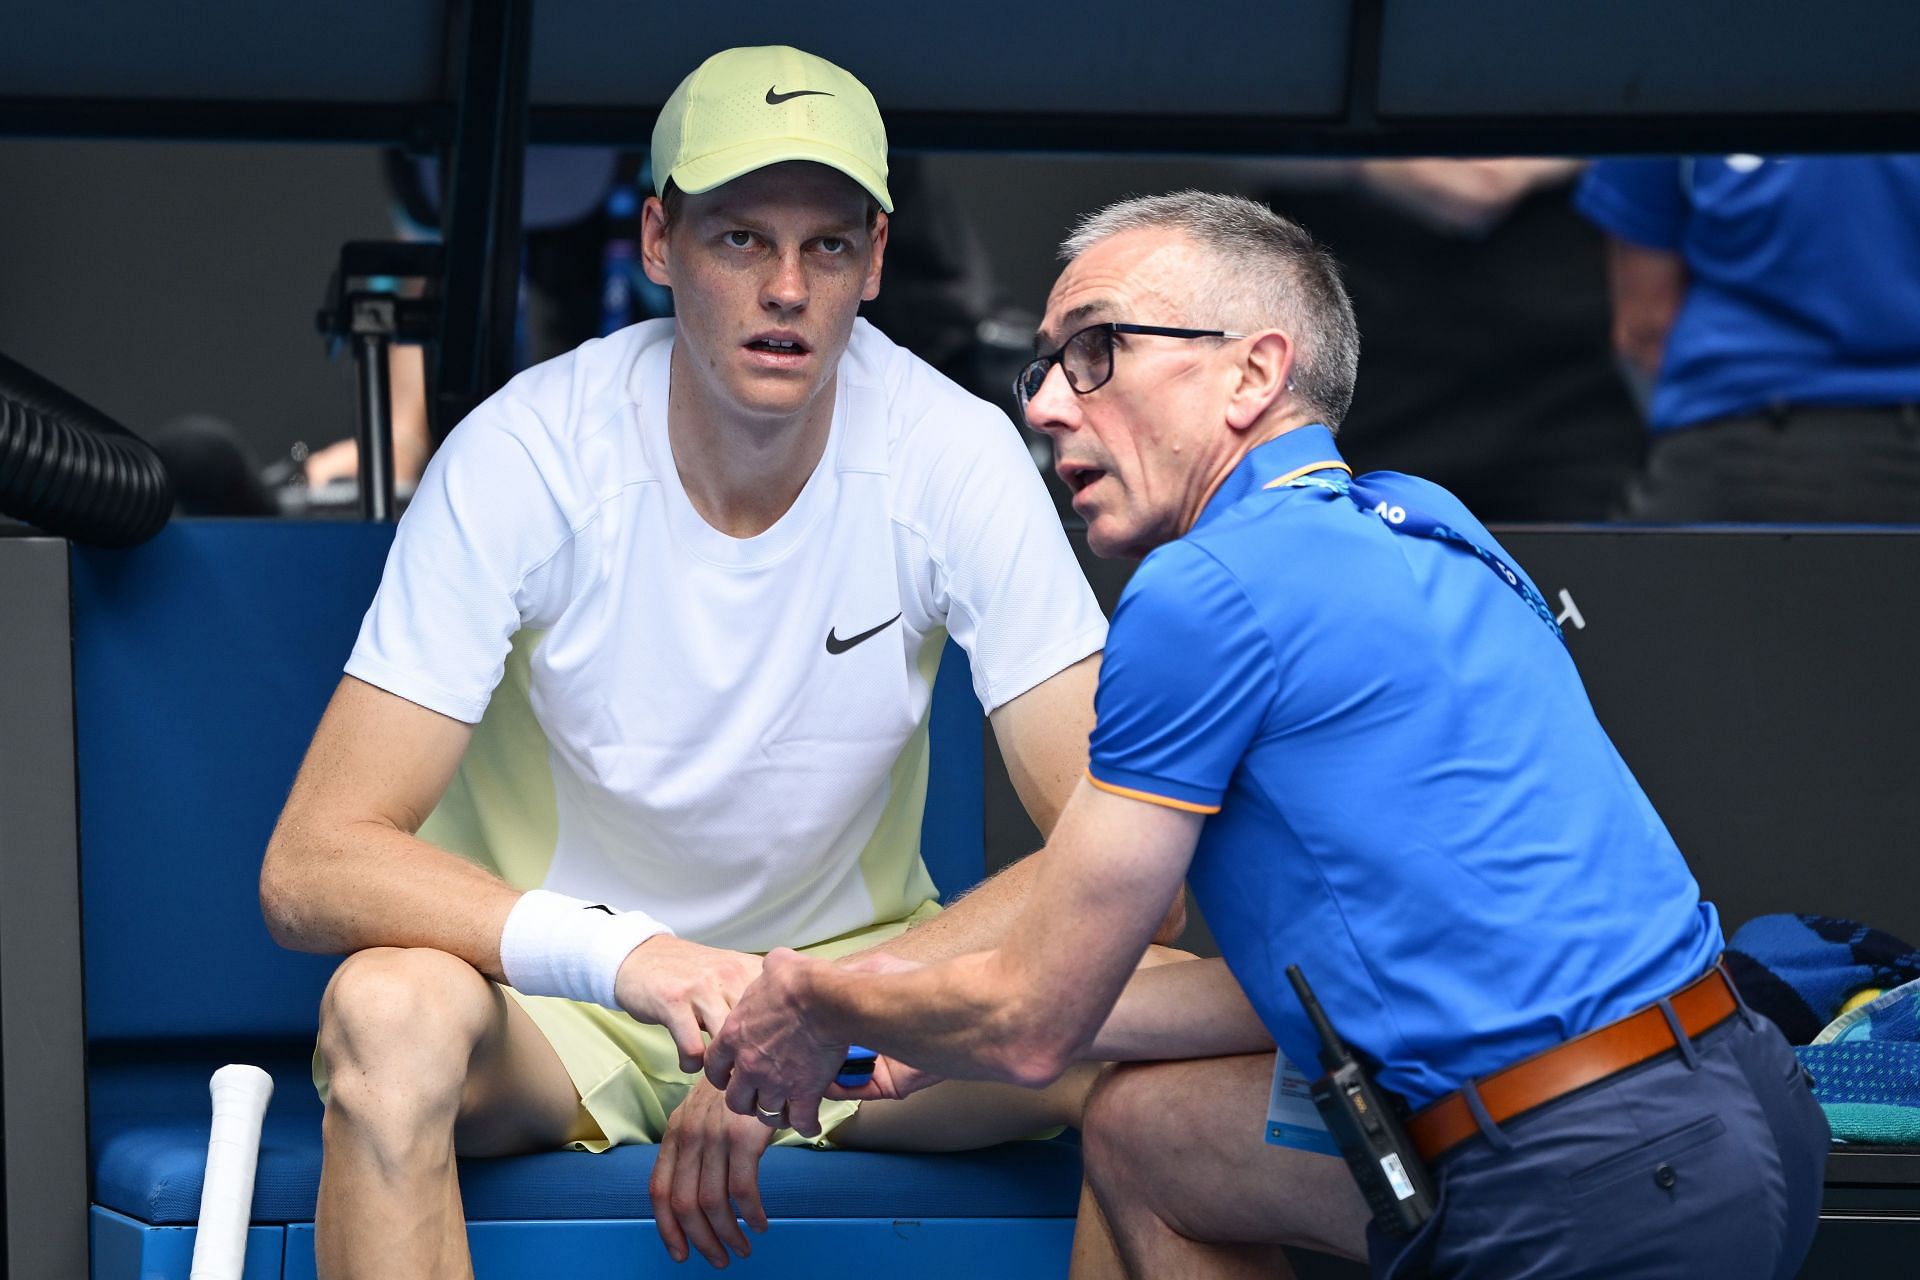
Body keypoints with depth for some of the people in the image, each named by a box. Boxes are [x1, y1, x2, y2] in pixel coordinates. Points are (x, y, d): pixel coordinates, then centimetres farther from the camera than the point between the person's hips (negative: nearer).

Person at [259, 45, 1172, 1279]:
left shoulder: (956, 459, -13)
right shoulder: (525, 459, -18)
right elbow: (313, 865, -22)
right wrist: (619, 953, -39)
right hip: (551, 1000, -1)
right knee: (389, 1010, -36)